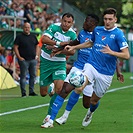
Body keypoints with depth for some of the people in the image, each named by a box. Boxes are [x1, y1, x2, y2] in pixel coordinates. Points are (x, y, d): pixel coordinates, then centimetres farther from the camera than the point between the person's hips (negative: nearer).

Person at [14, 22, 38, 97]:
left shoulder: (33, 37, 14)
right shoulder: (19, 37, -1)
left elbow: (37, 46, 21)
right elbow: (15, 47, -5)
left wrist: (36, 55, 9)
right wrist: (19, 57, -12)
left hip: (33, 59, 5)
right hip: (24, 60, -5)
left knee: (33, 75, 7)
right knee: (23, 76, -4)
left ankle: (31, 91, 15)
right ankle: (23, 92, -2)